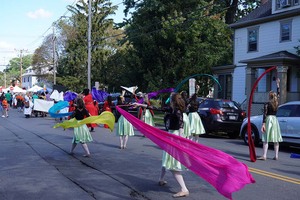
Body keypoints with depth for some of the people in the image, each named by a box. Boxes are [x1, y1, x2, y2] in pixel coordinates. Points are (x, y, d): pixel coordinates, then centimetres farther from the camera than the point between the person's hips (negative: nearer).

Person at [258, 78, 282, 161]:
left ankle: (264, 156, -12)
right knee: (276, 139, 9)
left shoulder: (267, 104, -7)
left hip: (268, 120, -5)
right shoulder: (276, 103, 7)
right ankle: (276, 156, 11)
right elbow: (278, 94, 23)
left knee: (266, 139, -7)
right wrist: (278, 84, 30)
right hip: (275, 119, 5)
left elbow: (265, 114, -14)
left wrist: (263, 124, -17)